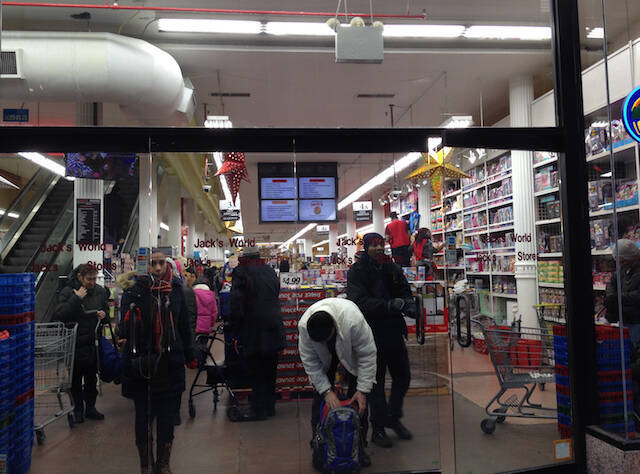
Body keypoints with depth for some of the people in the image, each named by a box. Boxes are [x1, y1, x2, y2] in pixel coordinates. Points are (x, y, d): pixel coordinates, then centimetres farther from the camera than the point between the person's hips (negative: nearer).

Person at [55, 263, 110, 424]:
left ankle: (90, 408, 27)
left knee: (92, 377, 13)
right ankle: (78, 409, 23)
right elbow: (59, 316, -20)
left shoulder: (100, 291, 2)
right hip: (75, 343, -3)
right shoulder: (68, 292, -9)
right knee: (76, 379, 8)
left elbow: (107, 312, 16)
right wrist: (76, 299, -25)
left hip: (93, 343, 3)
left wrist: (104, 315, -7)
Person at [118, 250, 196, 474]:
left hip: (170, 362, 2)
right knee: (143, 415, 9)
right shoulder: (134, 289, -7)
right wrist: (130, 320, -31)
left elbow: (184, 325, 11)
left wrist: (189, 356, 16)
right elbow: (124, 331, -10)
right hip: (141, 363, -2)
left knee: (167, 416, 12)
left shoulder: (176, 289, 2)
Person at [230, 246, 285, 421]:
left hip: (254, 330, -6)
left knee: (256, 373, 2)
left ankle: (258, 409, 7)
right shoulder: (270, 271, 11)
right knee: (270, 371, 15)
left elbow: (236, 301, -12)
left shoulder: (241, 272, -7)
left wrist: (236, 325, -4)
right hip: (274, 328, 6)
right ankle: (269, 406, 23)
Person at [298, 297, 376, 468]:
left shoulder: (354, 320, -43)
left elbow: (367, 355, -30)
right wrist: (326, 390, -25)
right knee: (320, 396, -6)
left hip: (350, 350, -1)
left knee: (359, 399, -8)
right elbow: (310, 362, -22)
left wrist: (362, 390, -29)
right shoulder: (304, 326, -35)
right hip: (324, 355, 2)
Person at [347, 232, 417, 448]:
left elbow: (405, 291, 9)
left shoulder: (392, 268, 7)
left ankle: (393, 418, 36)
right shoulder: (357, 271, -9)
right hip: (372, 333, -5)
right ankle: (378, 428, 20)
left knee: (402, 377, 15)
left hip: (394, 331, 5)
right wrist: (389, 305, -33)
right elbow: (359, 301, -21)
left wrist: (408, 304, -15)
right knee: (376, 382, 5)